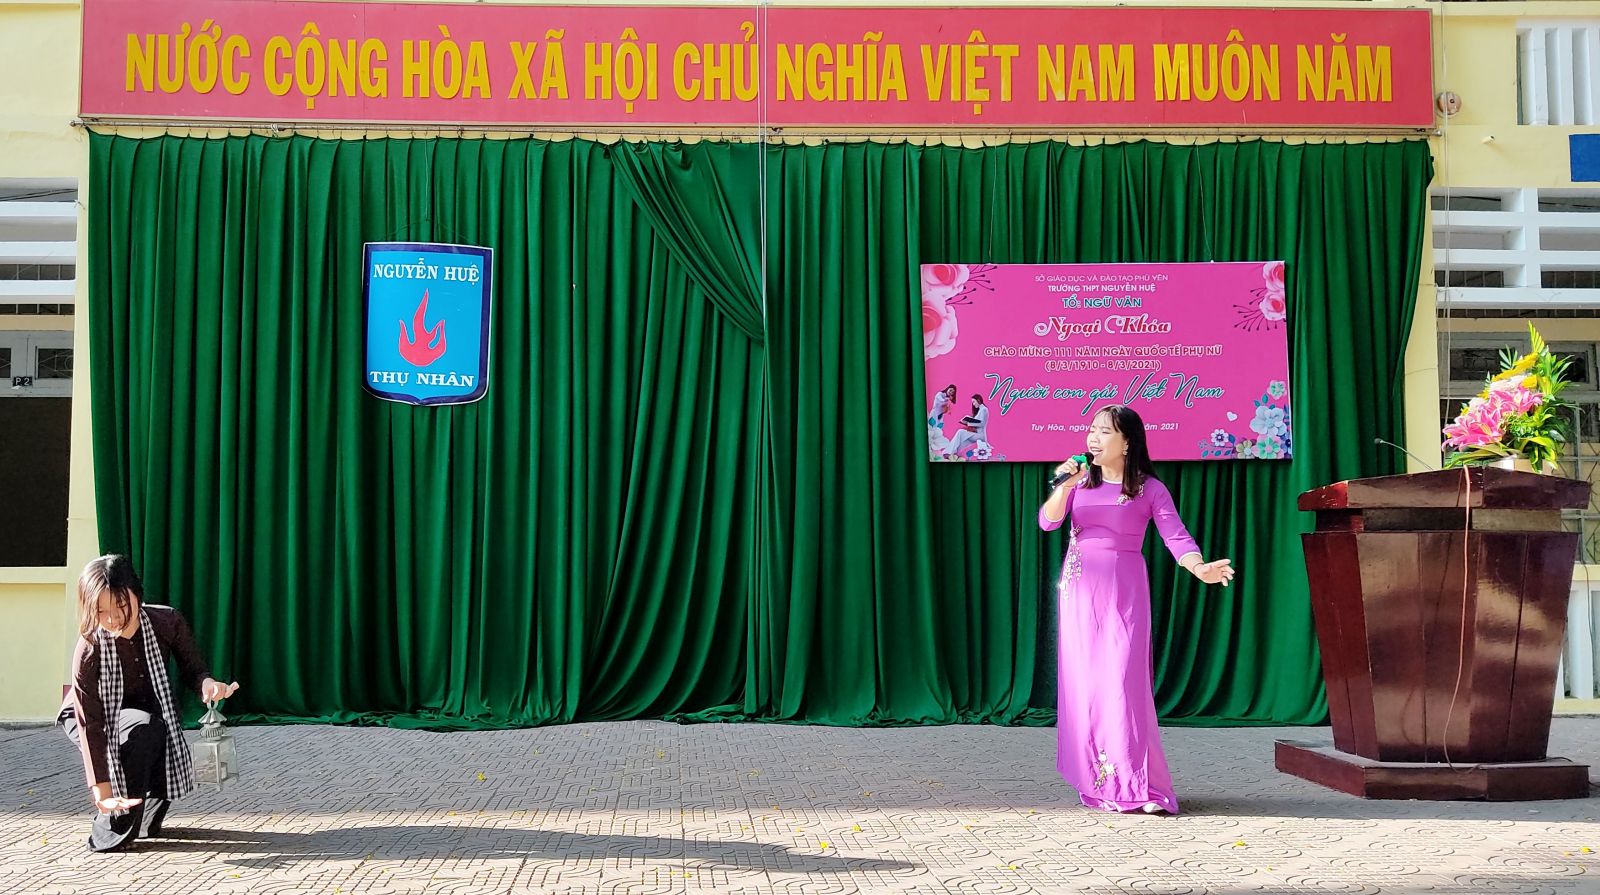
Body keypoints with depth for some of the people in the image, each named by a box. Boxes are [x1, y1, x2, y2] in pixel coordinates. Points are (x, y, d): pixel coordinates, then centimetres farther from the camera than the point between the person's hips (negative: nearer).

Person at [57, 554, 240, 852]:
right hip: (87, 717, -4)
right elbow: (90, 723, -31)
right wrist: (101, 789, -36)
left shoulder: (168, 622, -23)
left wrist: (207, 683, -33)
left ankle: (144, 820, 13)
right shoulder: (88, 652, -31)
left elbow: (192, 668, -8)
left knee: (173, 770, -22)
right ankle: (111, 832, -25)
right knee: (142, 728, -36)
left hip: (151, 713, 4)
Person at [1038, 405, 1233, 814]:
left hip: (1123, 591, -4)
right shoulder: (1080, 481, 8)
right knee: (1084, 682, 2)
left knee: (1122, 681, -12)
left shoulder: (1149, 489, -1)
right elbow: (1048, 522, 0)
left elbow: (1175, 535, -11)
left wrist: (1200, 568, -29)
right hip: (1080, 591, 4)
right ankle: (1099, 781, 9)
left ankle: (1137, 786, -10)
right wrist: (1064, 487, -17)